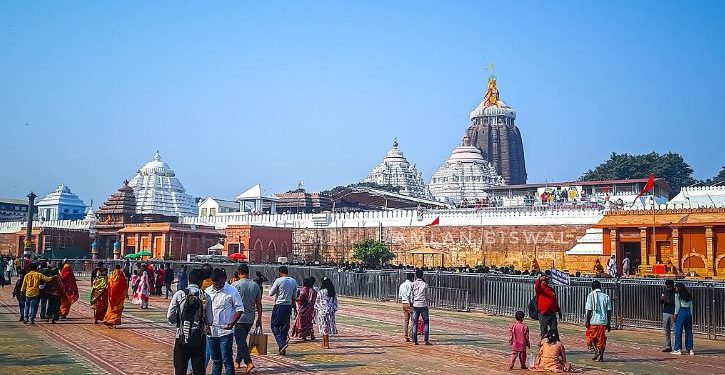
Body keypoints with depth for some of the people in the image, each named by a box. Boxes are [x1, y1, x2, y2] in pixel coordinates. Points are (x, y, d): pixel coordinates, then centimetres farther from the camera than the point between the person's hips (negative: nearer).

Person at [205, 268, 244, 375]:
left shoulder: (232, 291, -5)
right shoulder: (207, 292, 6)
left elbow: (239, 309, -4)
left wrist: (232, 323, -18)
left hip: (225, 331, -4)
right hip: (210, 332, 4)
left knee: (227, 360, -4)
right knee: (215, 360, 15)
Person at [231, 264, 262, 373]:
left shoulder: (235, 285, -9)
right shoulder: (255, 285, 6)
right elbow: (259, 304, 8)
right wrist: (259, 318, 15)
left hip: (238, 318, -5)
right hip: (250, 318, 5)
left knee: (241, 341, -5)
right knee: (242, 340, 18)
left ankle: (249, 363, -16)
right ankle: (238, 361, 28)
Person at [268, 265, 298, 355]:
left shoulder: (279, 280, -11)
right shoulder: (294, 281, 7)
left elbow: (271, 293, -2)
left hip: (279, 305, -5)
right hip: (289, 306, 6)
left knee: (274, 325, 3)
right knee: (285, 327, 11)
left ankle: (282, 344, -15)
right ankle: (282, 349, 13)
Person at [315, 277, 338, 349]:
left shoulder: (321, 292, -9)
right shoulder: (333, 293, 4)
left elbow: (317, 302, -1)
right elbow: (335, 302, 7)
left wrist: (315, 310, 12)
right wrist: (334, 309, 15)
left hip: (322, 311, -5)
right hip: (331, 311, 5)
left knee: (324, 327, -1)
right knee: (327, 326, 15)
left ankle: (327, 344, -4)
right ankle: (324, 343, 22)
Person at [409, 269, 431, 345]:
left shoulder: (413, 284, 0)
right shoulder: (425, 284, -4)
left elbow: (411, 295, 0)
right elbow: (426, 296, 0)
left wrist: (411, 303, 13)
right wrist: (428, 301, 19)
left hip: (415, 305, 2)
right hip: (423, 305, -2)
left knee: (415, 323, 7)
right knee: (426, 322, 6)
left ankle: (415, 340, 5)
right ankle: (426, 340, -1)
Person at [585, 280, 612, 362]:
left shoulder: (591, 296, -5)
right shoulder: (606, 297, 5)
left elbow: (589, 310, -9)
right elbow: (609, 311, 5)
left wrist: (587, 321, -2)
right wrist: (609, 324, 11)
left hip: (593, 321, -3)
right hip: (603, 321, 3)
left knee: (591, 337, 13)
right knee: (602, 339, 10)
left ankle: (596, 351, -6)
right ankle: (601, 356, 7)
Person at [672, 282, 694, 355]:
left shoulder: (677, 295, -1)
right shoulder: (688, 295, 16)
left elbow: (677, 305, -6)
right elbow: (691, 306, 14)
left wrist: (675, 314, -3)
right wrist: (691, 315, 16)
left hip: (681, 312, -6)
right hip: (688, 312, 6)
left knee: (678, 331, -2)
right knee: (689, 331, 8)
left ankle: (678, 349, -4)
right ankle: (690, 349, 7)